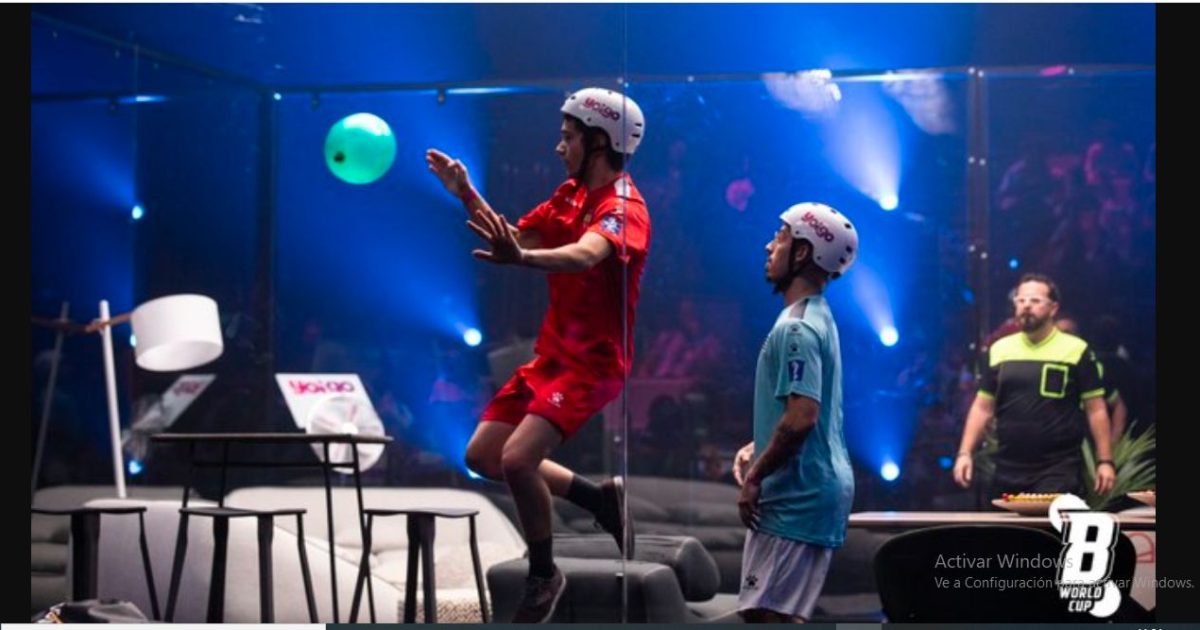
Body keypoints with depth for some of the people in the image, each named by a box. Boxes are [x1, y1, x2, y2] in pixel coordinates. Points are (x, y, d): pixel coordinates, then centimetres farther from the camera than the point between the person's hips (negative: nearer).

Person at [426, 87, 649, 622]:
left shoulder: (622, 207, -21)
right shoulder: (571, 194, 7)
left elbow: (583, 256, -41)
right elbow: (519, 235, 16)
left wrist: (522, 258, -60)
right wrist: (467, 195, 3)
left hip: (591, 362, -9)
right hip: (551, 354, 9)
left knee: (517, 460, -23)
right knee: (482, 456, 9)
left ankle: (543, 577, 2)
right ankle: (600, 498, 24)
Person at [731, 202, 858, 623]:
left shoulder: (797, 328, -17)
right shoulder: (814, 318, 15)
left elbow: (802, 417, -27)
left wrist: (755, 477, -17)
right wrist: (757, 450, 18)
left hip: (797, 493, -10)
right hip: (810, 488, 10)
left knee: (767, 612, -9)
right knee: (774, 611, 15)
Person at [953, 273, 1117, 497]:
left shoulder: (1076, 350, -2)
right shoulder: (999, 349, 9)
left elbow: (1096, 409, -1)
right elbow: (983, 407, 11)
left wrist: (1105, 461, -7)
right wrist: (965, 453, 2)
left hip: (1059, 470, -4)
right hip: (1008, 469, 4)